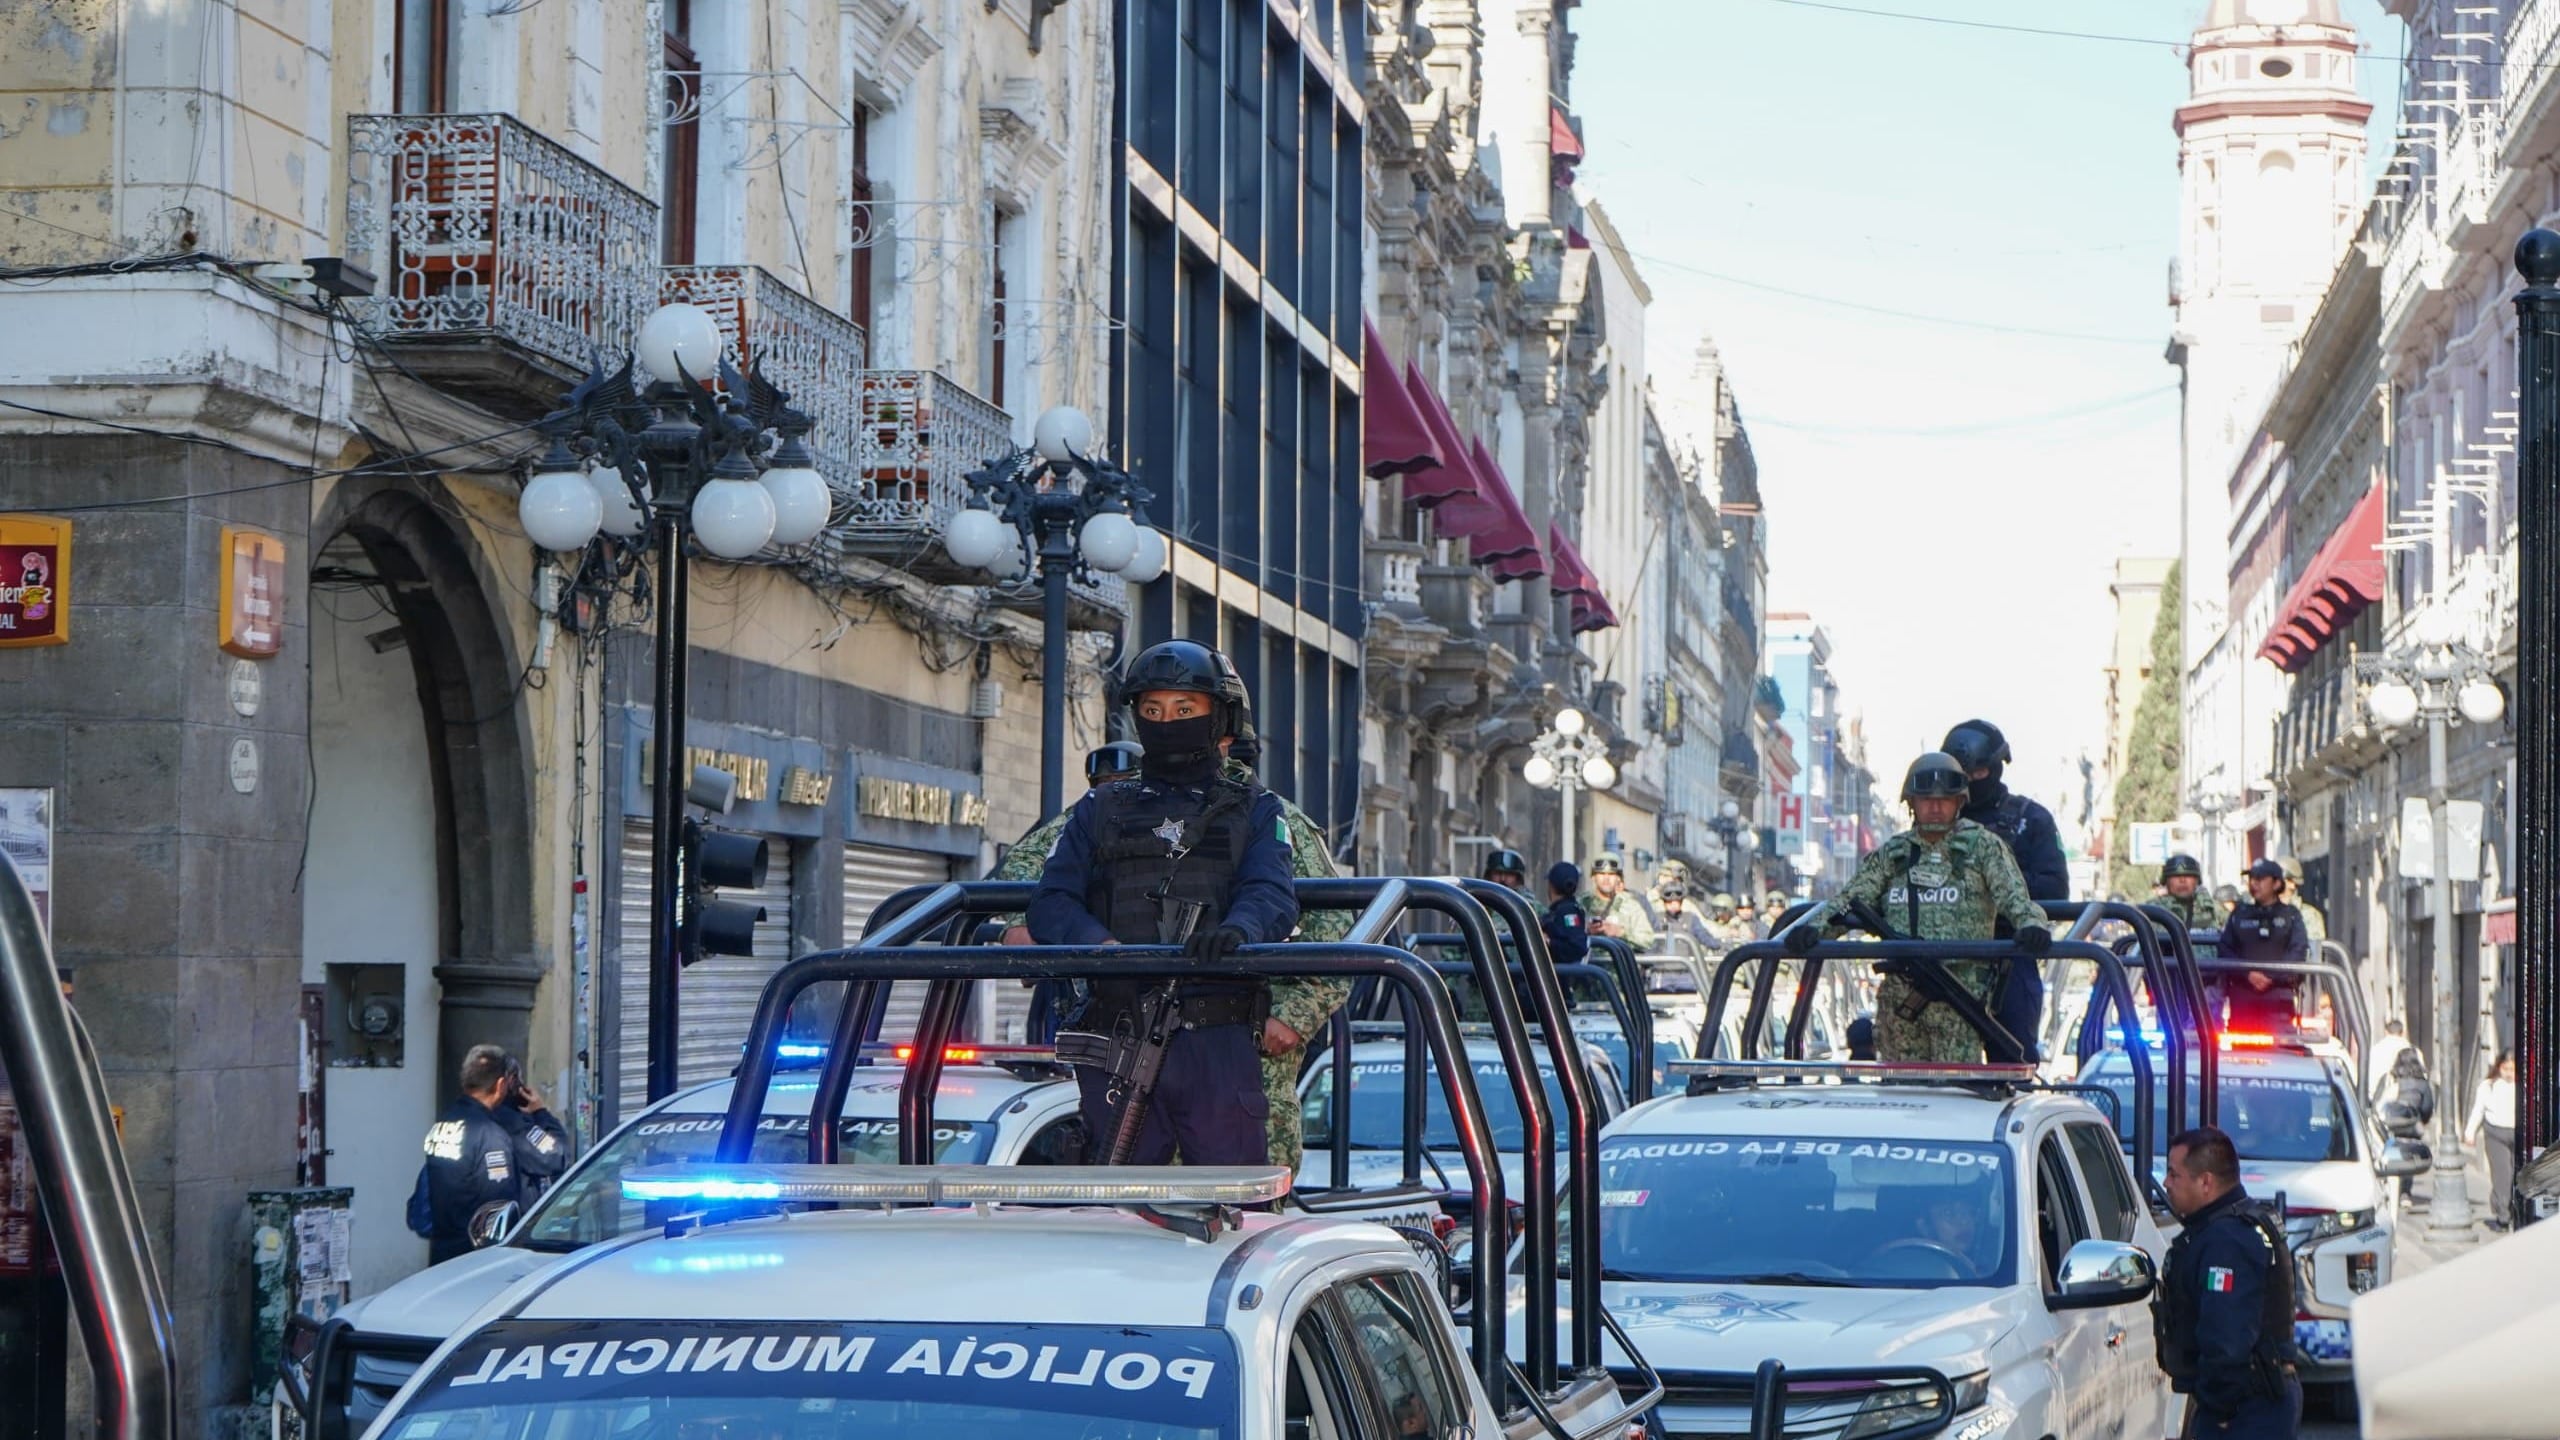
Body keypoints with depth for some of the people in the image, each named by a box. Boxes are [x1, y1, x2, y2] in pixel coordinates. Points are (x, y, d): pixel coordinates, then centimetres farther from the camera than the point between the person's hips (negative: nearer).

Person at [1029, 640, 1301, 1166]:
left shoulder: (1256, 812, 15)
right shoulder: (1099, 811, 21)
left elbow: (1273, 896, -3)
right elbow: (1052, 901, 8)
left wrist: (1237, 929, -27)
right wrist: (1099, 943, -15)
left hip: (1218, 1043, -2)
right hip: (1116, 1043, 2)